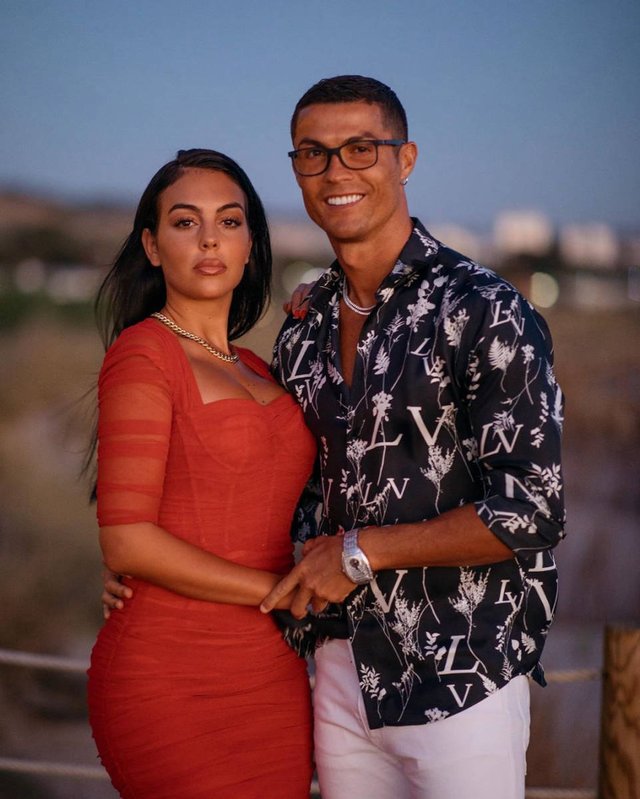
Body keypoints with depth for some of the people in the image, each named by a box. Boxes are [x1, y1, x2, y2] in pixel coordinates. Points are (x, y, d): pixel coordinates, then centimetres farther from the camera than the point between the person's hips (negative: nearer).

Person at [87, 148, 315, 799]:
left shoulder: (255, 369, 15)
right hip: (173, 684, -7)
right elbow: (126, 542, -15)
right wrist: (280, 590, -9)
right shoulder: (143, 354, -8)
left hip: (273, 673, 7)